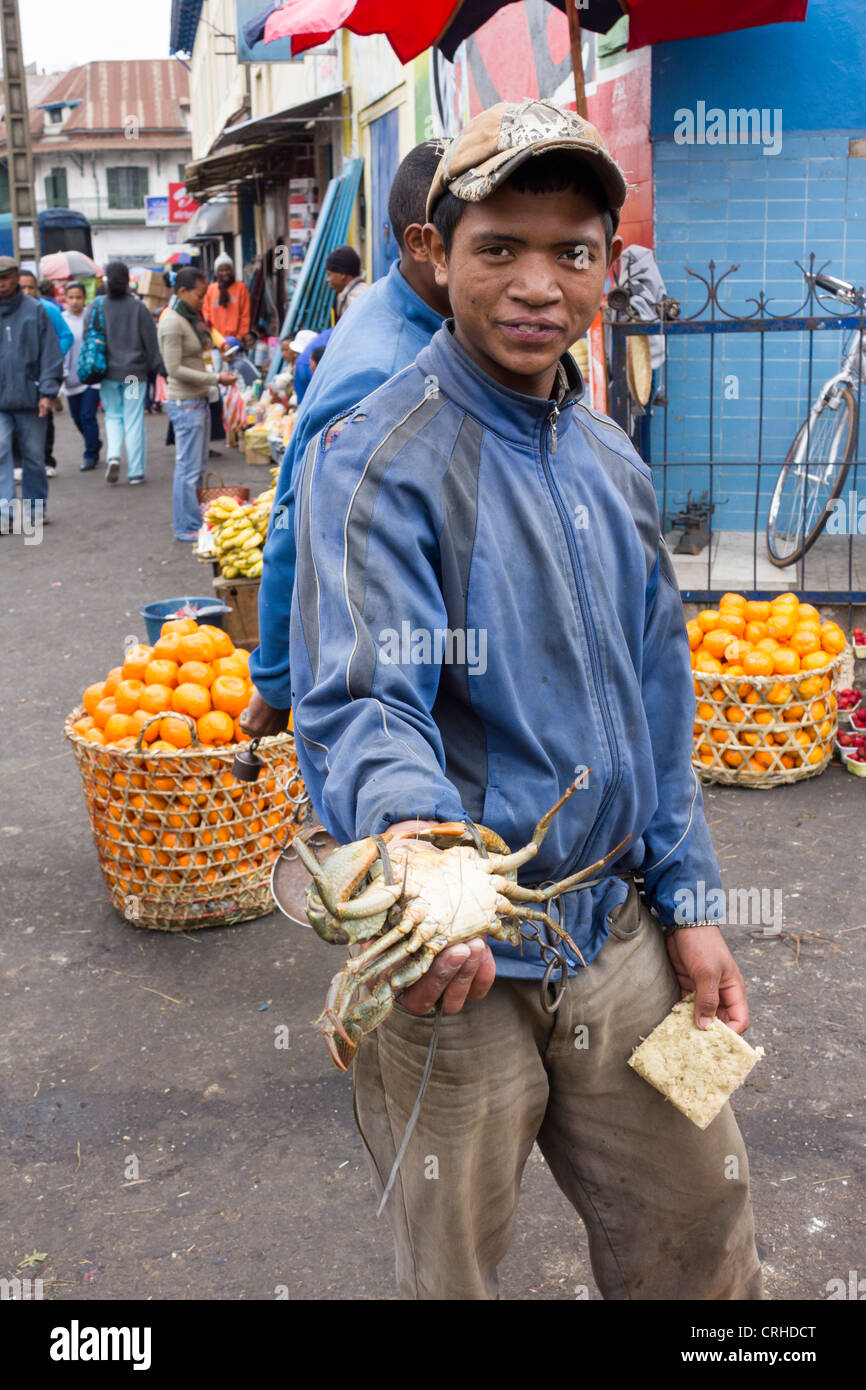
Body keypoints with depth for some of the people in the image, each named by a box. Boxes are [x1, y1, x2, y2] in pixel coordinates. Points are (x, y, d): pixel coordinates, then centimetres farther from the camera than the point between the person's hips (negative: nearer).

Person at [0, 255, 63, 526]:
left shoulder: (35, 310, 1)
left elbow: (50, 353, 0)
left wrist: (47, 392, -7)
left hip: (29, 397, 0)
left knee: (34, 456, 10)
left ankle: (35, 507, 24)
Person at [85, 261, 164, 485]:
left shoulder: (94, 308, -3)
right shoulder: (138, 307, -6)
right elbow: (151, 342, -2)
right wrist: (157, 367, 8)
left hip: (108, 374, 1)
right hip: (135, 372, -1)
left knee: (113, 416, 17)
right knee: (134, 420, 4)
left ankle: (113, 455, -8)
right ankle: (136, 472, 5)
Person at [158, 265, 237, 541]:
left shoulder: (190, 318, 13)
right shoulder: (172, 323, -16)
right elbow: (175, 369, -19)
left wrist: (218, 376, 6)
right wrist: (216, 378, -20)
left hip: (198, 399, 10)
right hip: (184, 402, -10)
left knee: (198, 465, 14)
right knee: (189, 466, -5)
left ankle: (194, 522, 22)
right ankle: (187, 527, 2)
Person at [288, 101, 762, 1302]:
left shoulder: (612, 462, 7)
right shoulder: (375, 461, -16)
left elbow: (654, 699, 12)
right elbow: (362, 696, -30)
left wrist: (686, 900, 9)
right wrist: (411, 832, -50)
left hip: (617, 932, 6)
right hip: (453, 962, -5)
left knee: (701, 1249, 19)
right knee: (452, 1274, 16)